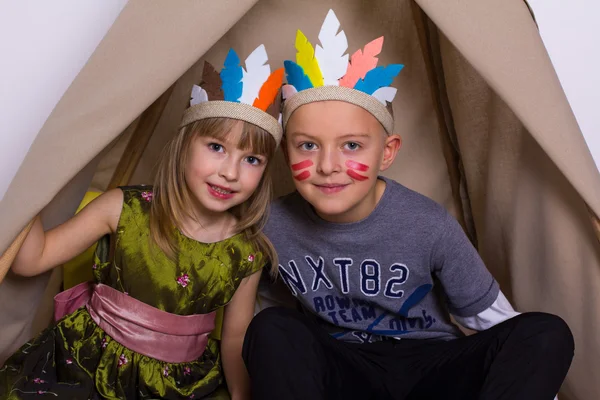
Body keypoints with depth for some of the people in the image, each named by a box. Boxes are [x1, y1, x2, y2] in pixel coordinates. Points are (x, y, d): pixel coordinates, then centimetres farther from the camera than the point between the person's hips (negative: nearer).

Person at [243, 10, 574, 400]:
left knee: (547, 336, -23)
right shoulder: (273, 226, -15)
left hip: (429, 366, 0)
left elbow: (487, 314, -6)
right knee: (272, 329, -29)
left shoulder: (429, 226, -19)